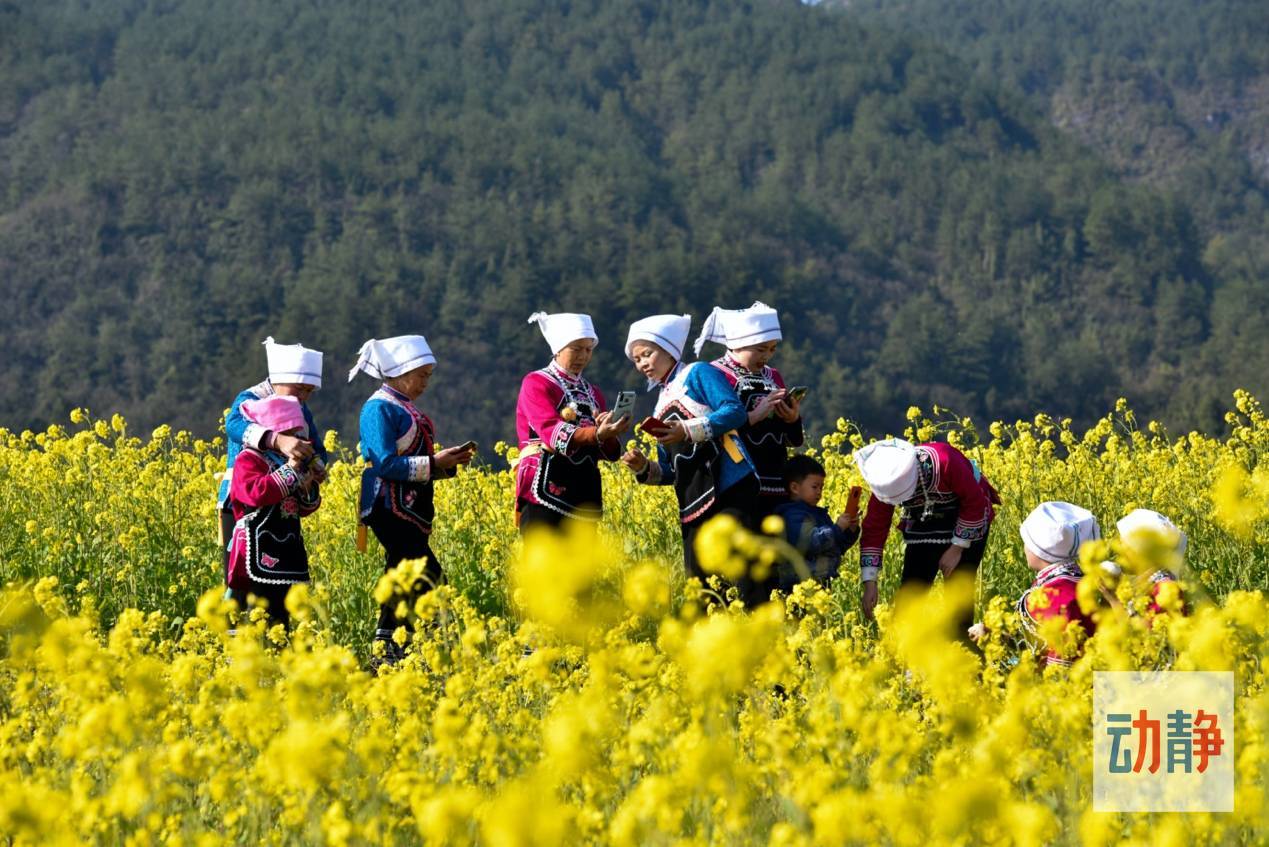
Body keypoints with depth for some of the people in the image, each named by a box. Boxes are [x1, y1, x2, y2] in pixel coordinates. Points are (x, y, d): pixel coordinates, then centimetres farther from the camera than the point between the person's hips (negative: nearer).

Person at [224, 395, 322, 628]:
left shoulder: (291, 460, 16)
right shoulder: (248, 460, -7)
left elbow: (304, 509, 21)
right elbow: (257, 493, -26)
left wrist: (308, 488, -1)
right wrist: (289, 471, -21)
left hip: (285, 554, 8)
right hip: (258, 554, -8)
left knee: (281, 616, 11)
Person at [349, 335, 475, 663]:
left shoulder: (405, 408, 18)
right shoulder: (380, 408, -12)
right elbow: (385, 464, -19)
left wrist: (449, 461, 6)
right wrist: (433, 463, -18)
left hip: (411, 510, 10)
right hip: (390, 508, -10)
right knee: (429, 577, -16)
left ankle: (386, 654, 14)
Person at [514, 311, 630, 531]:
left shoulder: (593, 393, 18)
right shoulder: (536, 383, 0)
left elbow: (610, 453, 11)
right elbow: (551, 431, -17)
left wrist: (608, 434, -13)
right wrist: (596, 434, -33)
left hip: (584, 498, 7)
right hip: (545, 493, -6)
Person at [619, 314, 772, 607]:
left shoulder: (698, 373, 4)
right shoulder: (662, 404, 23)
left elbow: (735, 412, -13)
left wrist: (688, 430, -21)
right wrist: (643, 468, 2)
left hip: (731, 492, -8)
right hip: (693, 506, 8)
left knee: (745, 571, -14)